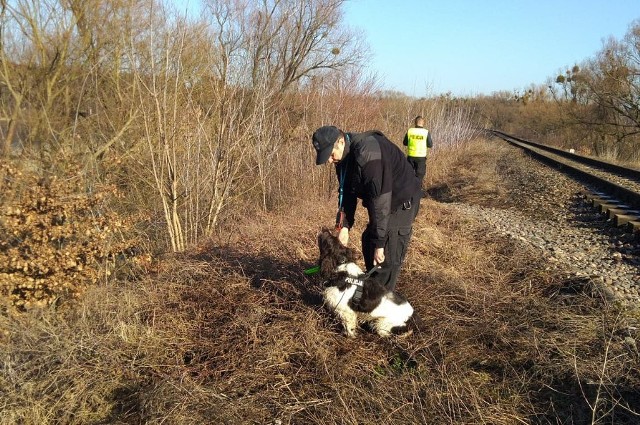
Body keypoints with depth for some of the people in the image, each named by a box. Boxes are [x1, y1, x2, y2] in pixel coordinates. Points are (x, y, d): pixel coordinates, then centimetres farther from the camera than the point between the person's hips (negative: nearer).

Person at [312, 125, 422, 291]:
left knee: (386, 258, -11)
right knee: (368, 242, 18)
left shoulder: (368, 152, -33)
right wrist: (344, 225, -8)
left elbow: (380, 199, -34)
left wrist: (379, 242, -31)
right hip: (383, 202, 10)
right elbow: (346, 192, 4)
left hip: (401, 203, -10)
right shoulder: (343, 156, -3)